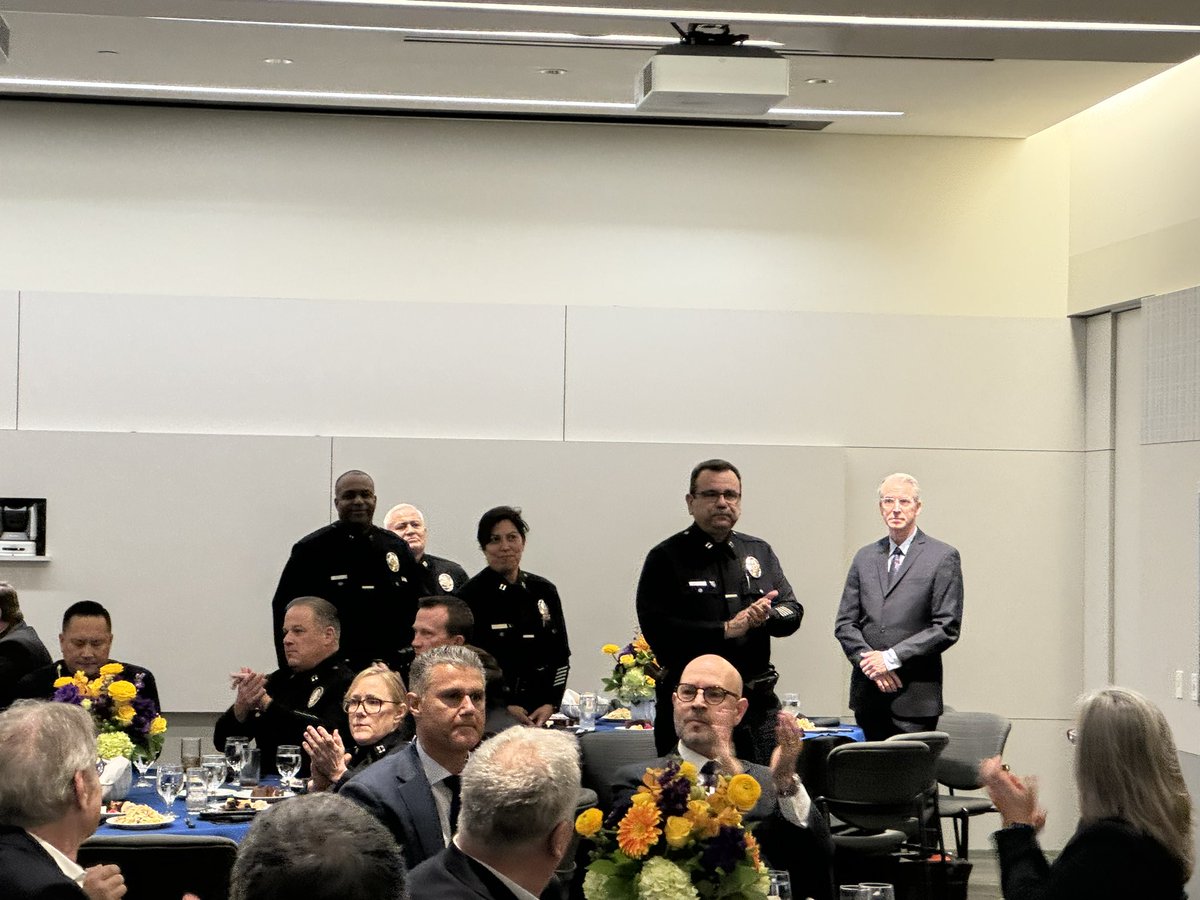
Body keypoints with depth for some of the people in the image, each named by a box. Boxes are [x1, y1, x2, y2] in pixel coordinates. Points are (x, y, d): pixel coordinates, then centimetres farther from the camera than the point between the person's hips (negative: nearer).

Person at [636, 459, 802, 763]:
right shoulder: (666, 558, -1)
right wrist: (726, 630, -16)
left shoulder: (760, 552, 15)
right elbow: (656, 628, -12)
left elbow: (793, 612, 12)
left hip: (757, 703, 4)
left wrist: (766, 616, -11)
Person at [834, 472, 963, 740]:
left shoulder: (943, 557, 1)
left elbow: (947, 627, -7)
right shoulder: (865, 557, 15)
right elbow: (845, 623, 12)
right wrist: (868, 660, -7)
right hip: (868, 695, 4)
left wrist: (892, 658, -12)